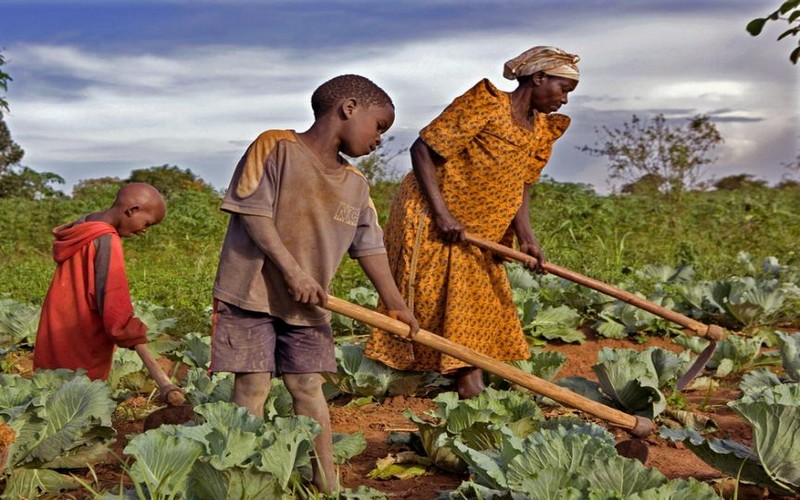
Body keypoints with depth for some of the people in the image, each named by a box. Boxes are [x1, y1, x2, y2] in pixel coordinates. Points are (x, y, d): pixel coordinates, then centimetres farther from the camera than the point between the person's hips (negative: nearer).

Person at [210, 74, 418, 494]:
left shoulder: (355, 185, 9)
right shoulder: (275, 147, -10)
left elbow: (369, 245, 13)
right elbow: (253, 212, -16)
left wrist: (394, 302, 10)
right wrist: (293, 271, -20)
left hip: (308, 305, 6)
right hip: (251, 292, -5)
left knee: (308, 387, 8)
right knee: (252, 386, -5)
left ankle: (326, 485, 14)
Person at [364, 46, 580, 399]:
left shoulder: (541, 130, 8)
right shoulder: (486, 104, -16)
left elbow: (518, 187, 5)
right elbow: (422, 148, -18)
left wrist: (526, 238, -12)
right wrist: (441, 213, -23)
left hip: (478, 234, 9)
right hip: (431, 223, -9)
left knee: (485, 309, 8)